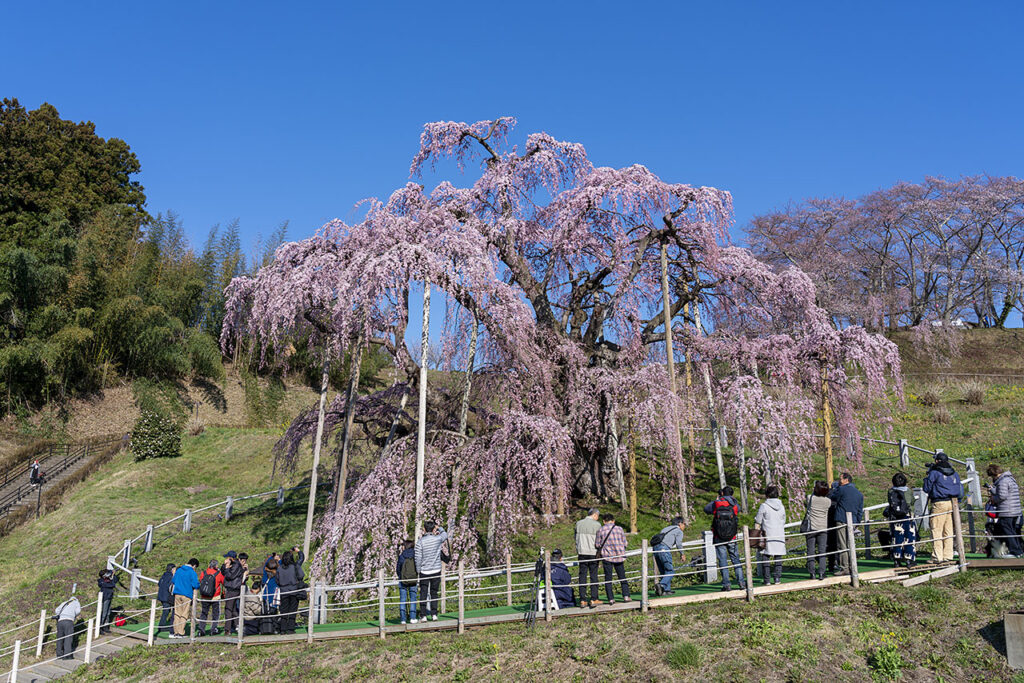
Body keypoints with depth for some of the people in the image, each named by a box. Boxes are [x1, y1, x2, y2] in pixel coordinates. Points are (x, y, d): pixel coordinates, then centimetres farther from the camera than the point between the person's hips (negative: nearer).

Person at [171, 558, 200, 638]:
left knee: (177, 614, 11)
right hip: (187, 596, -5)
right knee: (184, 614, 2)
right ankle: (180, 633, 1)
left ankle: (176, 632, 10)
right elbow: (195, 585, -13)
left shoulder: (179, 570, 10)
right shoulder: (192, 573, -8)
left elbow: (173, 581, 18)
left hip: (177, 594, 5)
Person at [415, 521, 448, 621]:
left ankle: (424, 616, 5)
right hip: (436, 571, 1)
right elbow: (445, 534, 17)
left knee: (423, 593, 5)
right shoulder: (438, 539, -6)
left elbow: (418, 558, -8)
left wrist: (418, 571, 3)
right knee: (434, 593, 11)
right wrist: (438, 528, 29)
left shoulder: (420, 542, -10)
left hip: (424, 572, -1)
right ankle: (434, 614, 11)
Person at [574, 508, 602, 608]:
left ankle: (582, 600, 4)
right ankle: (593, 599, 1)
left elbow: (576, 539, 11)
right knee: (593, 576, 3)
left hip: (582, 553, 3)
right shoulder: (597, 524, -6)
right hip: (593, 553, -3)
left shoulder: (578, 523, 5)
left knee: (582, 576, 5)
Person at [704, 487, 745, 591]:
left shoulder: (716, 504, -9)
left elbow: (706, 509, 6)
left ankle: (726, 584, -1)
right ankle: (741, 581, 9)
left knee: (723, 561, 1)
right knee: (736, 559, 13)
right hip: (732, 538, 2)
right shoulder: (735, 505, -2)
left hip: (719, 538, -2)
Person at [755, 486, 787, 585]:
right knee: (778, 557, 9)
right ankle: (777, 578, 7)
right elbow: (783, 522, 18)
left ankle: (767, 580, 1)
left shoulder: (764, 506, -5)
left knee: (766, 557, 1)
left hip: (767, 535, -4)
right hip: (780, 535, 4)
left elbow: (757, 522, -4)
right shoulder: (781, 506, 9)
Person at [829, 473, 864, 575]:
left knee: (842, 546, -5)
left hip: (842, 521, -7)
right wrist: (857, 522, 20)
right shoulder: (859, 494, 14)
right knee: (850, 545, 13)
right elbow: (860, 511, 16)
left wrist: (834, 486, 17)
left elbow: (831, 497, 5)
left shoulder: (841, 489, -8)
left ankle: (844, 569, -7)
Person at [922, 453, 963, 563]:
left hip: (940, 504, -6)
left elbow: (926, 488, -1)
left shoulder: (934, 472, -6)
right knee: (948, 531, 11)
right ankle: (948, 556, 12)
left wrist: (927, 477, 13)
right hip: (952, 503, 6)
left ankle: (937, 557, -6)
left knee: (936, 531, -4)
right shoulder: (954, 473, 13)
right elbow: (960, 489, 17)